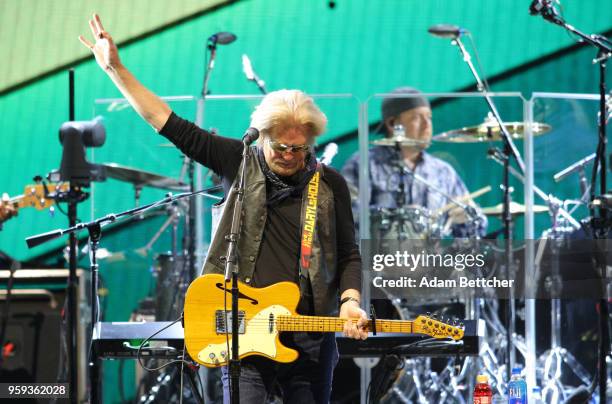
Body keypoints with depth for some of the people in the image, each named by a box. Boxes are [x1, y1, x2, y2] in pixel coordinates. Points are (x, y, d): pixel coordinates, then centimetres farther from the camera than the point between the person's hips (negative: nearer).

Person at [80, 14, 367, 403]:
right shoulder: (241, 163, 4)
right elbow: (173, 126, 3)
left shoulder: (330, 184, 4)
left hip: (311, 338, 1)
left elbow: (349, 254, 7)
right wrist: (116, 70, 2)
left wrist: (350, 302, -12)